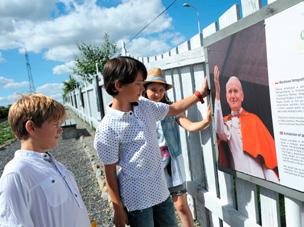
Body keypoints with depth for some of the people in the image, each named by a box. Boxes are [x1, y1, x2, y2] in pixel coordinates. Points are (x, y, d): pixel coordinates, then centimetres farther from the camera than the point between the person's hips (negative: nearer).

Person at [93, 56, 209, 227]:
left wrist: (199, 94, 11)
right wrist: (118, 210, -6)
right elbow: (110, 172, -12)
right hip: (136, 199, -6)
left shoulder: (145, 105, -1)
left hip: (161, 191, 6)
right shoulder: (107, 129, -18)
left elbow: (173, 109, 16)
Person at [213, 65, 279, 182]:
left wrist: (273, 181, -8)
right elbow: (221, 133, -19)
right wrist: (217, 94, -26)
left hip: (259, 177, 0)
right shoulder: (225, 122, 5)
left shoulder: (253, 119, 5)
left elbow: (268, 149, 3)